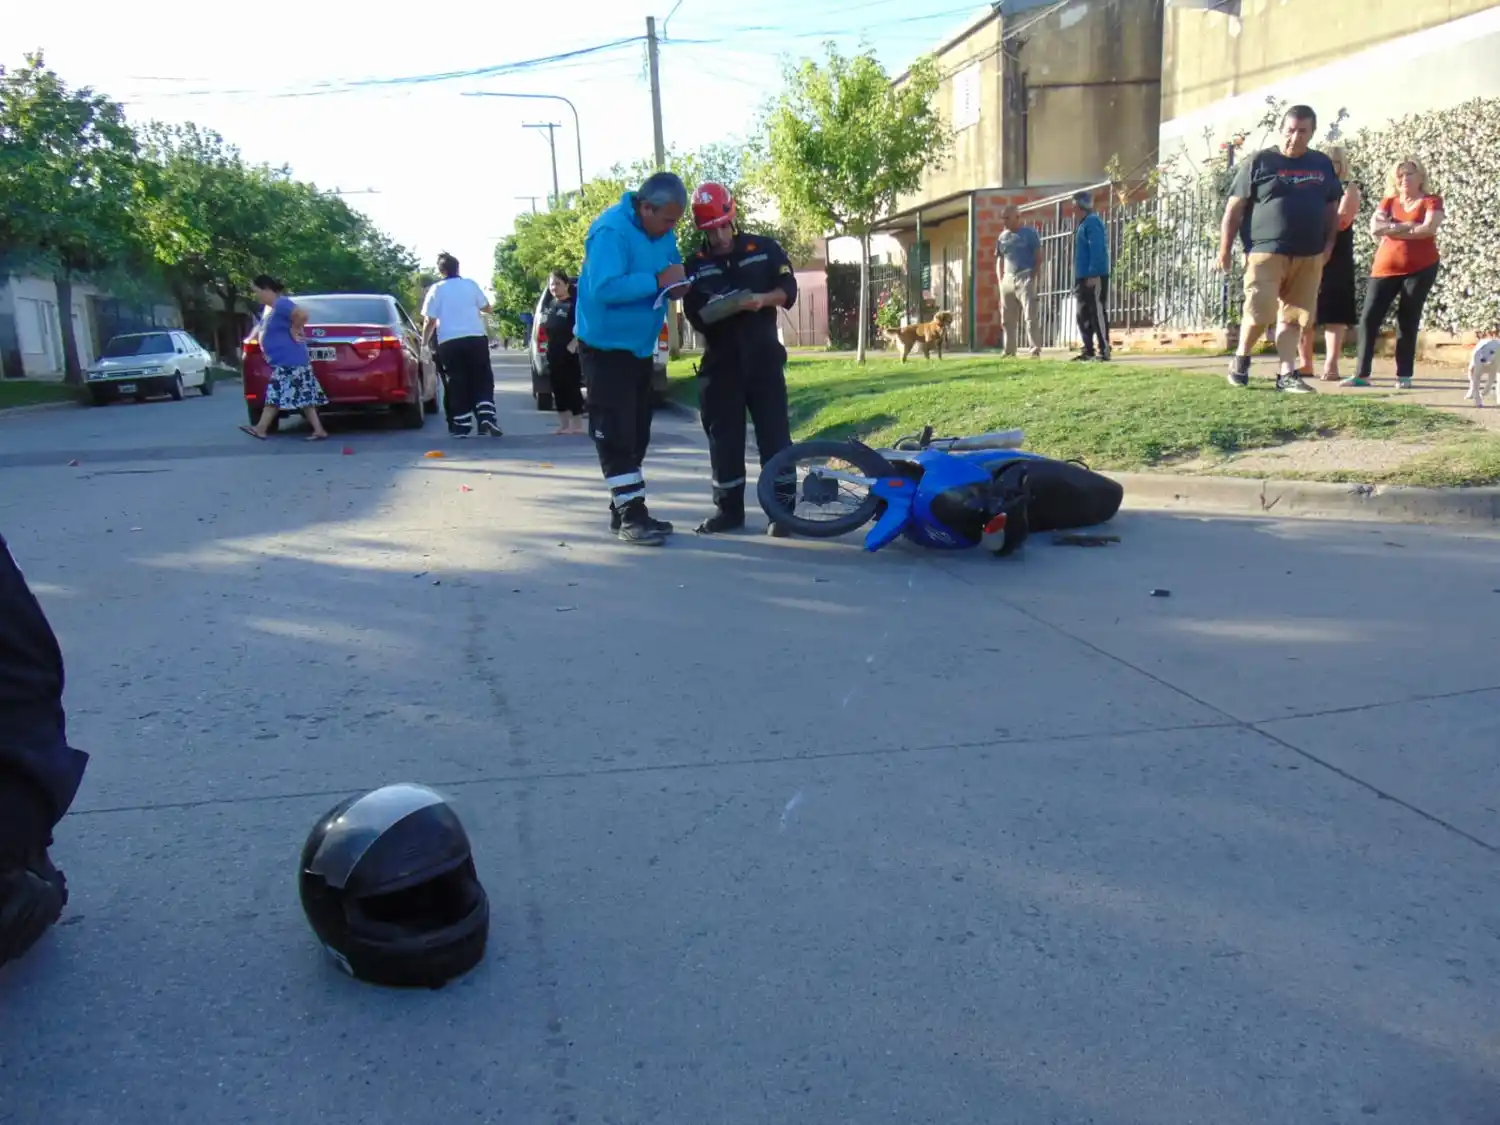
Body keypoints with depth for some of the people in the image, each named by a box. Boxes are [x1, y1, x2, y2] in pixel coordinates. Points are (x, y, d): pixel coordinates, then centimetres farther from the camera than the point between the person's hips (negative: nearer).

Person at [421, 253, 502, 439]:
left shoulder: (436, 289, 0)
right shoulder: (470, 284, 6)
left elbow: (429, 321, -2)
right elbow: (486, 307, 15)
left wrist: (424, 342, 10)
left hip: (449, 342, -1)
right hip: (476, 338, 1)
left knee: (457, 383, 5)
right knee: (483, 379, 8)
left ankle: (462, 426, 3)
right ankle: (486, 418, -7)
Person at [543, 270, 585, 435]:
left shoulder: (574, 304, -9)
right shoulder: (552, 304, 14)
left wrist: (572, 346, -19)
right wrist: (548, 348, 15)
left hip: (569, 353, -8)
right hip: (554, 353, 8)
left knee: (572, 388, -5)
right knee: (558, 388, 10)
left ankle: (577, 425, 0)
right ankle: (563, 424, 17)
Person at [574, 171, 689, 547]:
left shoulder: (661, 232, 4)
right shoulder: (612, 231, -23)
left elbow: (672, 265, 19)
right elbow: (604, 288, -33)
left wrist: (677, 282, -5)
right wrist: (657, 280, -31)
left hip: (640, 346, 9)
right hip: (606, 346, -9)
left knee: (636, 431, 12)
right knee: (615, 432, -8)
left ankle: (626, 508, 20)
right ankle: (630, 514, -6)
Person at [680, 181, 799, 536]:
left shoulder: (764, 249, 5)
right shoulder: (695, 265, 7)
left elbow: (788, 290, 0)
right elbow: (693, 315, -1)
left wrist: (762, 300, -19)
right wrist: (713, 310, -23)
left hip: (762, 356, -1)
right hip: (720, 359, 1)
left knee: (774, 433, -3)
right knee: (724, 436, 3)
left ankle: (782, 509, 0)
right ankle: (729, 508, 13)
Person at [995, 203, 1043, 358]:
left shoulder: (1030, 233, 1)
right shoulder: (1002, 237, 15)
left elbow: (1039, 257, -1)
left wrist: (1033, 277, -11)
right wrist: (1000, 281, 8)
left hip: (1025, 278, -5)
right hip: (1007, 280, 6)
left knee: (1030, 317, -12)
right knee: (1007, 320, 6)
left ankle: (1035, 351, -14)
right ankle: (1009, 352, 13)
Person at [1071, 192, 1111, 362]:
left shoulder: (1092, 222, -11)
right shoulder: (1083, 224, 19)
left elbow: (1097, 250, -20)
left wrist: (1093, 275, -24)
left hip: (1094, 277, -10)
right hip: (1083, 278, 10)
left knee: (1097, 313, -9)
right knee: (1083, 315, 11)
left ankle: (1104, 351, -8)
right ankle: (1088, 350, 17)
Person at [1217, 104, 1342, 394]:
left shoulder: (1323, 165, 14)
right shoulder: (1259, 162, 0)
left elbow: (1331, 208, 21)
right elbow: (1234, 207, -2)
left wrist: (1329, 244, 8)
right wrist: (1225, 249, -6)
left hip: (1309, 256, 4)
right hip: (1266, 252, -4)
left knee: (1293, 316, 4)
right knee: (1259, 313, -10)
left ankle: (1286, 374, 8)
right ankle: (1240, 359, 14)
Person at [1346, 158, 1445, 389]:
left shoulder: (1431, 201, 4)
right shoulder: (1388, 201, 13)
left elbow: (1429, 229, -15)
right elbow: (1374, 227, -6)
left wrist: (1391, 230, -9)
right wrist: (1408, 225, -13)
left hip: (1420, 269, -3)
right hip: (1386, 269, 3)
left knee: (1408, 322, -1)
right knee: (1369, 318, -6)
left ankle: (1404, 375, 4)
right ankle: (1361, 374, -5)